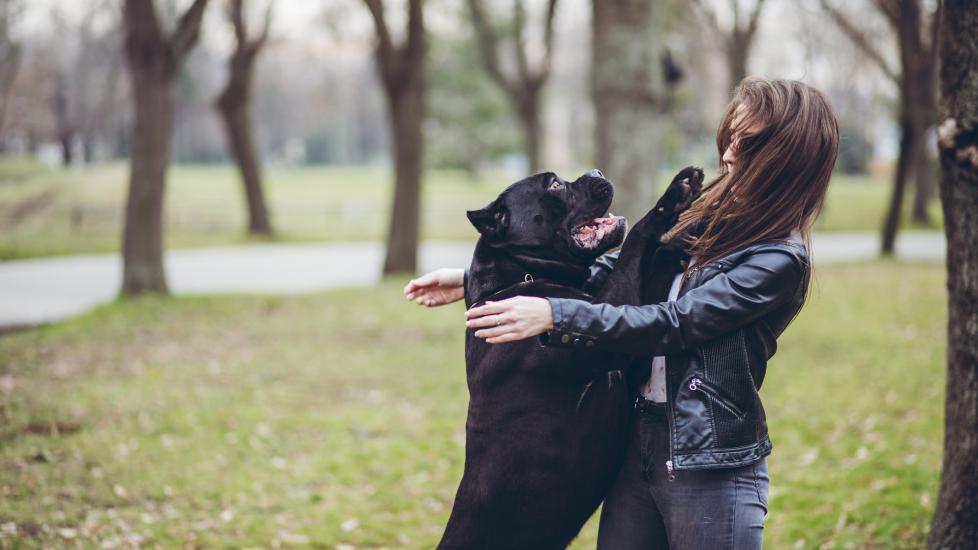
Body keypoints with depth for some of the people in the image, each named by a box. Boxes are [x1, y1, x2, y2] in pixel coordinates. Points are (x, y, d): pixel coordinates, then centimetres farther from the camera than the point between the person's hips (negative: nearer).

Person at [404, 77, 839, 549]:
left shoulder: (779, 260, -14)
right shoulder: (710, 224, 9)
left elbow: (670, 324, -20)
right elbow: (606, 270, 11)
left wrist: (553, 316, -26)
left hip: (711, 469, -7)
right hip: (640, 445, 7)